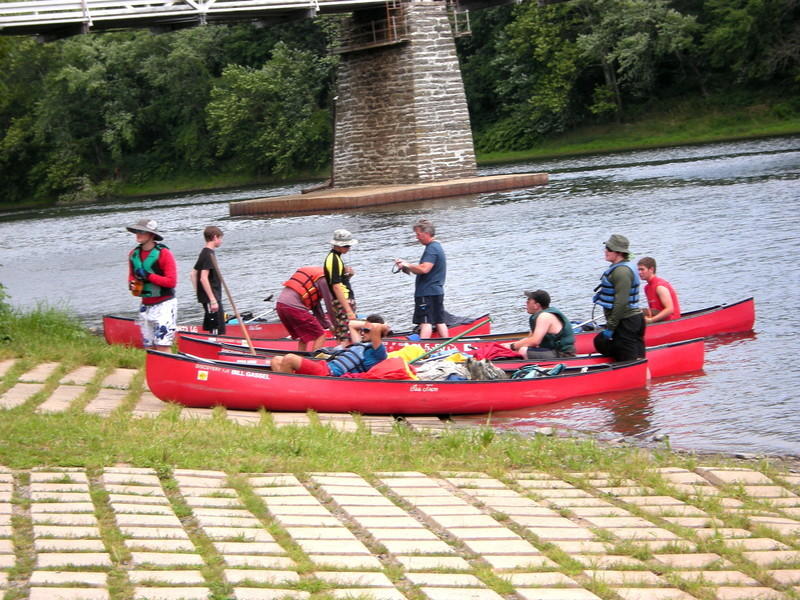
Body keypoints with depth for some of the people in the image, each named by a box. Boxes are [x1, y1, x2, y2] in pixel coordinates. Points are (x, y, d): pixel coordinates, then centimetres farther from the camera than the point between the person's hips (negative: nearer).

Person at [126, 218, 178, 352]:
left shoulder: (164, 253, -13)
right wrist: (132, 283, -2)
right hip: (146, 305, 7)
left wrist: (148, 276, -21)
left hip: (164, 304, -7)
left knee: (162, 345, -14)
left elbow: (171, 281, -17)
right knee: (149, 347, 9)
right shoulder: (133, 254, 6)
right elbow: (132, 275, 21)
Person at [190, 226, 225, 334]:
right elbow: (203, 278, -23)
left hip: (208, 297, 10)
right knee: (218, 331, -12)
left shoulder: (204, 253, 15)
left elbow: (193, 274, 20)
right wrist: (213, 300, -23)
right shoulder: (209, 254, -15)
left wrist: (198, 293, 20)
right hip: (211, 297, -10)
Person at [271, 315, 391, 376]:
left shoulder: (377, 351, -3)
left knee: (289, 359, -27)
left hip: (332, 373, -11)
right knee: (277, 361, 4)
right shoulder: (362, 344, 27)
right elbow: (351, 324, 42)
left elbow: (375, 328, -21)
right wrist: (366, 324, 33)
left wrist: (384, 328, 0)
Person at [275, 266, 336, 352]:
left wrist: (325, 324, 25)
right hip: (293, 306, -9)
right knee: (320, 336, -3)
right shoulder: (323, 279, -2)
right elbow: (330, 303, -4)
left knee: (304, 336, 23)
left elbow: (315, 305, 27)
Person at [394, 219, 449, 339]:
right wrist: (408, 267, 9)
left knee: (425, 322, -12)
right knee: (439, 321, 11)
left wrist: (408, 265, -12)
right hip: (437, 291, 10)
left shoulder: (432, 249, -14)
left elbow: (424, 269, -26)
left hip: (427, 293, -10)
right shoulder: (437, 247, 19)